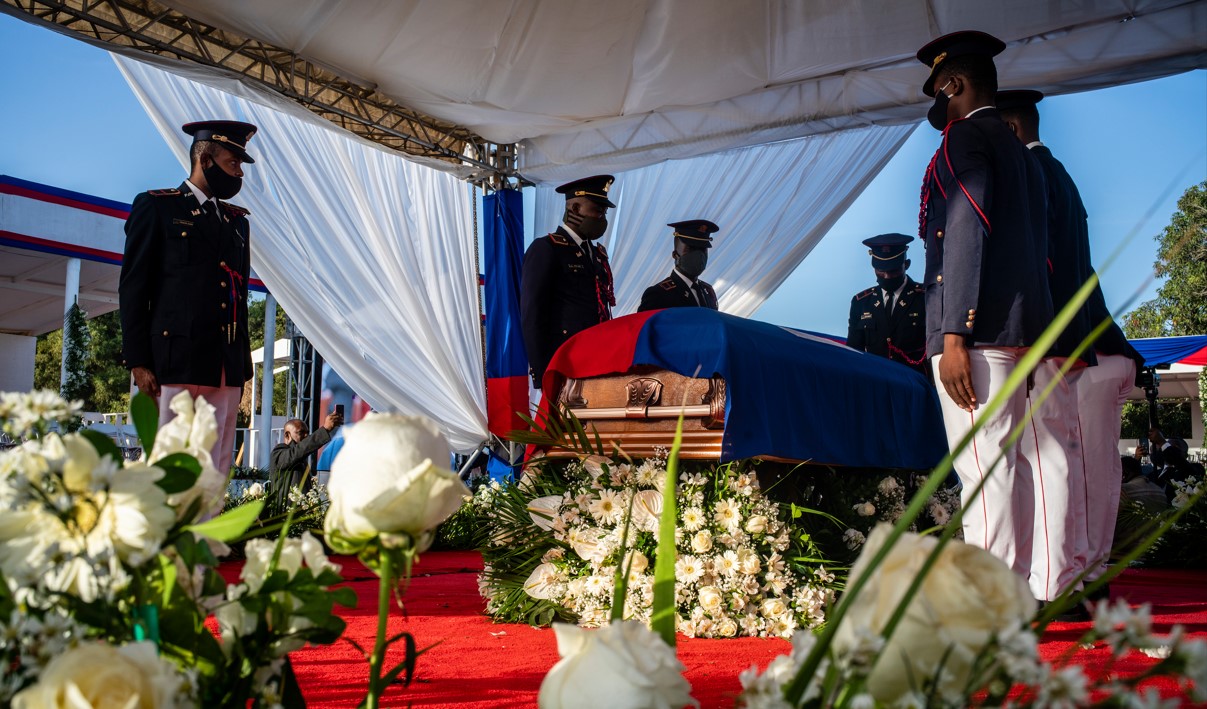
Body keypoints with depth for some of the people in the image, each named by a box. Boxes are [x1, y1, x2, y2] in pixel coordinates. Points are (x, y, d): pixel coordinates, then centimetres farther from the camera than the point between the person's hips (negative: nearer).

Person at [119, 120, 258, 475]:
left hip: (226, 368, 5)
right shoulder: (156, 206, 6)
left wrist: (243, 365, 13)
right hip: (177, 362, -5)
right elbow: (133, 287, 0)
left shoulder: (237, 220, 21)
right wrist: (138, 362, -7)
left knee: (214, 472, 1)